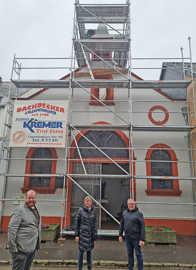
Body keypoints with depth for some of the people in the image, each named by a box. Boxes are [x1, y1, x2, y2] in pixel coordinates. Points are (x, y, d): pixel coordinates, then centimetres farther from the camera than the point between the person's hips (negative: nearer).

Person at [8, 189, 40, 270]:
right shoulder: (20, 210, -13)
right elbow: (12, 229, -18)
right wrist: (12, 247, -18)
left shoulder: (35, 210, 11)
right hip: (21, 248, -8)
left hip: (32, 248, 8)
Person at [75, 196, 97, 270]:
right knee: (81, 250, 6)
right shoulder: (81, 210, -10)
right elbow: (77, 222, -7)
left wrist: (95, 234, 7)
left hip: (90, 234, 3)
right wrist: (76, 235, -8)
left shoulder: (93, 210, 0)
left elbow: (94, 223, 8)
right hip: (82, 233, -3)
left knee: (89, 251, 14)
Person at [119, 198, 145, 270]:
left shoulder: (139, 214, -10)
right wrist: (120, 235, 10)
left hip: (136, 238, -4)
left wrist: (142, 239, -15)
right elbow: (122, 224, 13)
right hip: (127, 237, 5)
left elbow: (142, 227, -11)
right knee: (129, 254, 15)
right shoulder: (125, 213, 4)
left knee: (138, 254, 6)